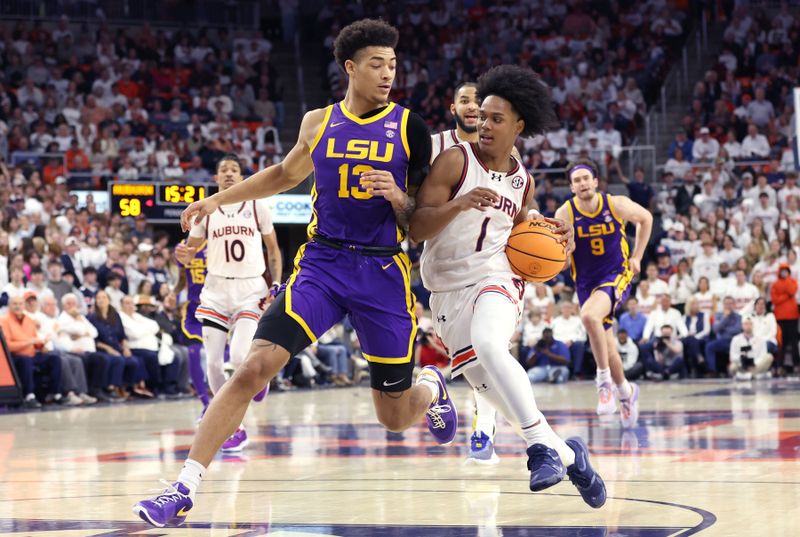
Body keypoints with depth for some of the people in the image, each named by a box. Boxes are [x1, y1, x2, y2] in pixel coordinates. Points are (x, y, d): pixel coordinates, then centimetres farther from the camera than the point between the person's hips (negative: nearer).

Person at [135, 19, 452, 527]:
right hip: (322, 262, 1)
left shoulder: (410, 128, -1)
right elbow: (286, 174, 26)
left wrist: (398, 199, -18)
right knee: (255, 367, -19)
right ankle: (185, 489, -18)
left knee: (396, 417, 7)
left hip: (385, 272, -1)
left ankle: (432, 385, 46)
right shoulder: (319, 122, 6)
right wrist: (219, 199, 21)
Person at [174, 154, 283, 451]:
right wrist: (183, 255, -15)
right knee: (213, 363, -5)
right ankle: (235, 429, 7)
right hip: (216, 289, 2)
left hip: (251, 289, -2)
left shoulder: (257, 207, 2)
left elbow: (274, 250, 9)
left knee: (239, 357, -21)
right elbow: (190, 252, 9)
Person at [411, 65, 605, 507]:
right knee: (490, 386, -3)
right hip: (448, 290, 0)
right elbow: (417, 229, -12)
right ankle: (564, 454, 15)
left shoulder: (523, 182, 8)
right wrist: (459, 204, -28)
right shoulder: (455, 161, -5)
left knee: (488, 345, -33)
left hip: (495, 280, 0)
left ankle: (541, 443, -32)